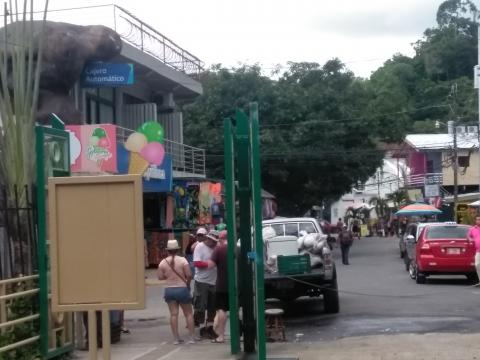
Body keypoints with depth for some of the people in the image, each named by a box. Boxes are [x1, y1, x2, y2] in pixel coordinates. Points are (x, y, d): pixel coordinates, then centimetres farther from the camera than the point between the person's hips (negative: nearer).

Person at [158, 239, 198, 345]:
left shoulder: (163, 262, -2)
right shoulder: (182, 260, -10)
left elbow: (160, 277, 0)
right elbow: (189, 275, -14)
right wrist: (188, 283, 6)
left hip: (169, 290, 2)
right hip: (182, 289, -2)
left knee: (173, 314, 5)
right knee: (188, 313, 8)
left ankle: (176, 338, 4)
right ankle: (192, 337, 7)